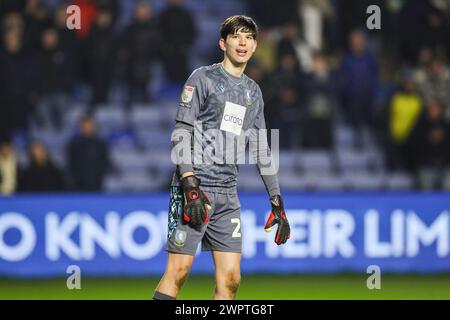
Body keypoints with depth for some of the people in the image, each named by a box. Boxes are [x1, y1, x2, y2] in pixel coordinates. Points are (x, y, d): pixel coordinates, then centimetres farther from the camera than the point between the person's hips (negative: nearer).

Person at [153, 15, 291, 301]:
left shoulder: (253, 91, 18)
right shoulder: (202, 78, 0)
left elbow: (261, 149, 21)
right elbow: (181, 133, -6)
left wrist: (277, 203, 17)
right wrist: (190, 185, -17)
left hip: (228, 193, 6)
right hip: (194, 189, -6)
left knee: (231, 279, -2)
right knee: (179, 271, -12)